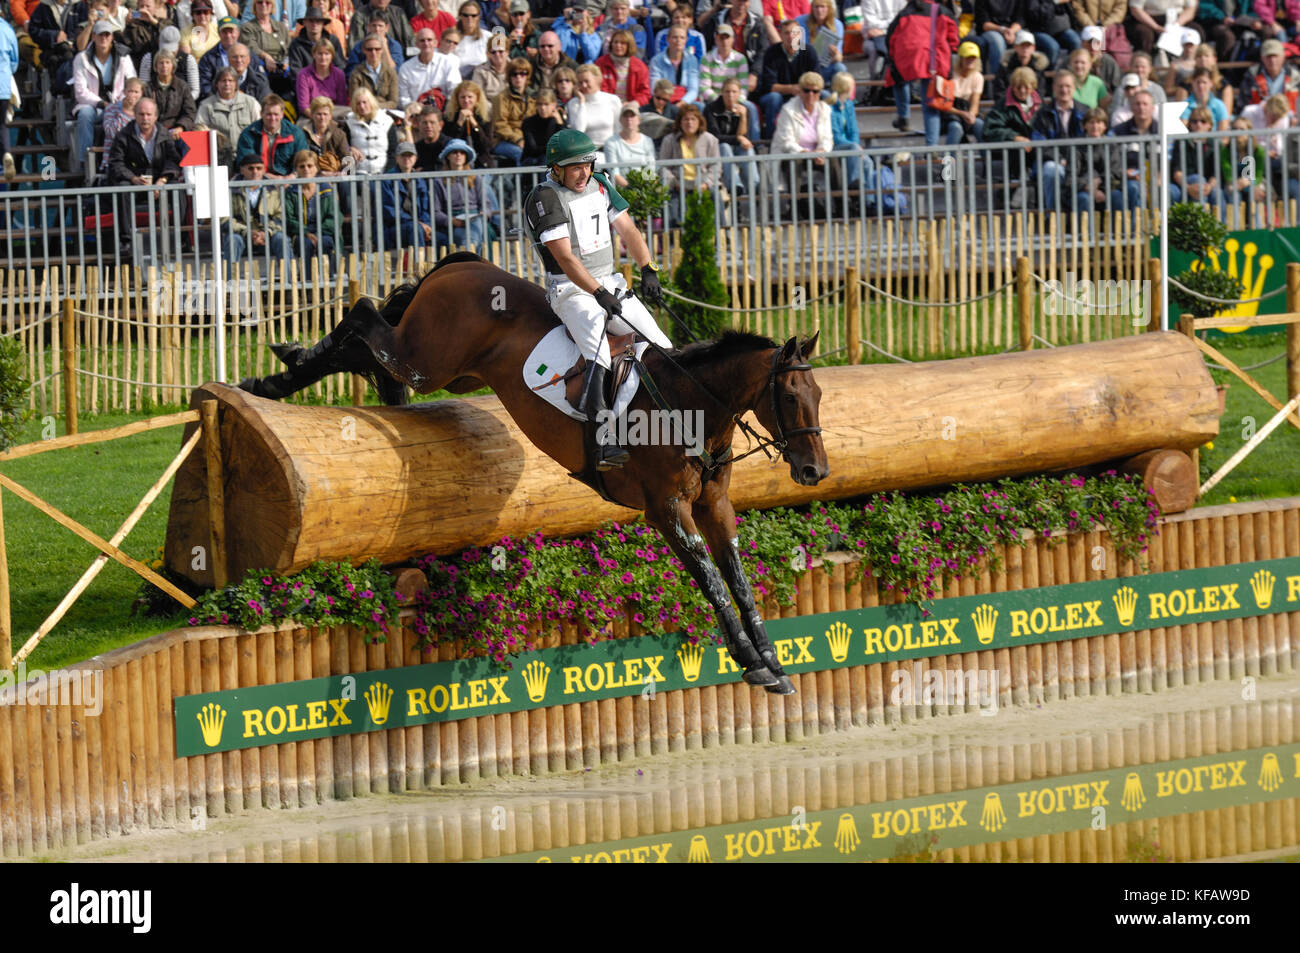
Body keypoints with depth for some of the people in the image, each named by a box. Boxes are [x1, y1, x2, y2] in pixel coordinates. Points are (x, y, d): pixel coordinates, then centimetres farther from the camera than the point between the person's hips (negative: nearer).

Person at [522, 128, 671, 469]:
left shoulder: (599, 185, 9)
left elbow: (628, 230, 11)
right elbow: (565, 257, -20)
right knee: (597, 351, -29)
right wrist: (599, 294, -29)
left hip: (610, 283, 7)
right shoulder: (545, 198, -13)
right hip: (571, 289, -7)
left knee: (659, 345, -2)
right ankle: (606, 443, -38)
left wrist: (647, 269, -4)